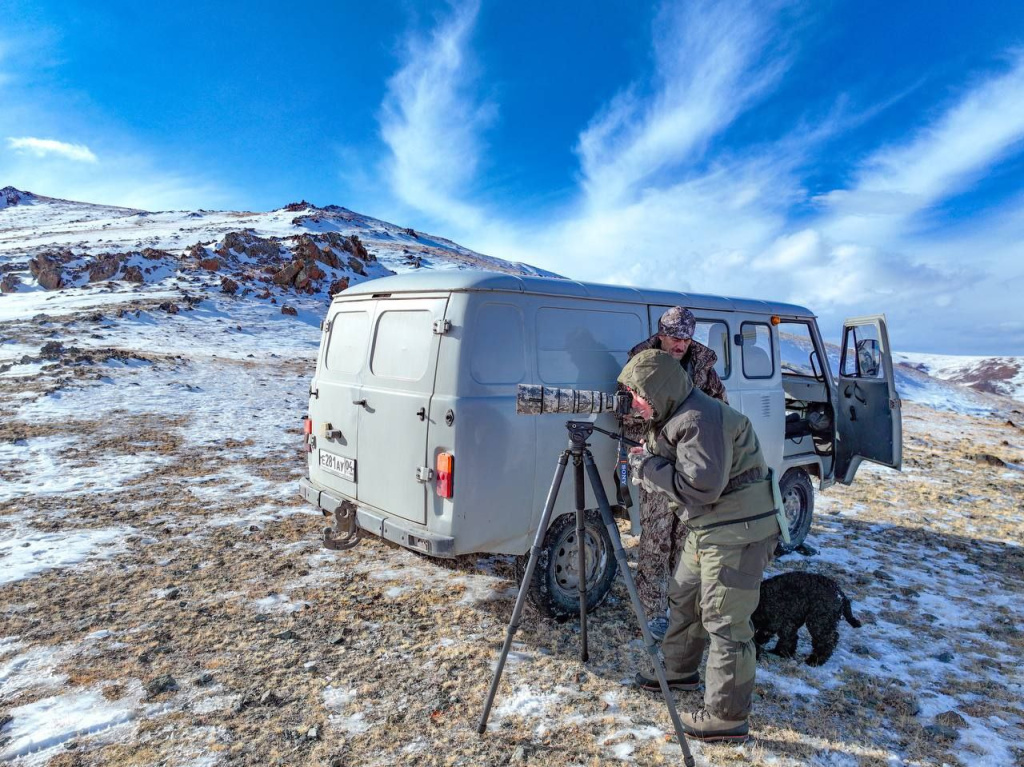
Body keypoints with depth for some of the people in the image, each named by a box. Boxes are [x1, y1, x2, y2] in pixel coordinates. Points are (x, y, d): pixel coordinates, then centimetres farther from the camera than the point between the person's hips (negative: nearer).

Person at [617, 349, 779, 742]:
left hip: (738, 534, -11)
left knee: (725, 621, -3)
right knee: (683, 598, 23)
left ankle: (727, 717, 9)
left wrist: (649, 467, -19)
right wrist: (645, 464, 2)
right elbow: (677, 473, 20)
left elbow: (701, 486, -30)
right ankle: (680, 670, 42)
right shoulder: (674, 418, 10)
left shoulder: (701, 420, -23)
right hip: (706, 529, 11)